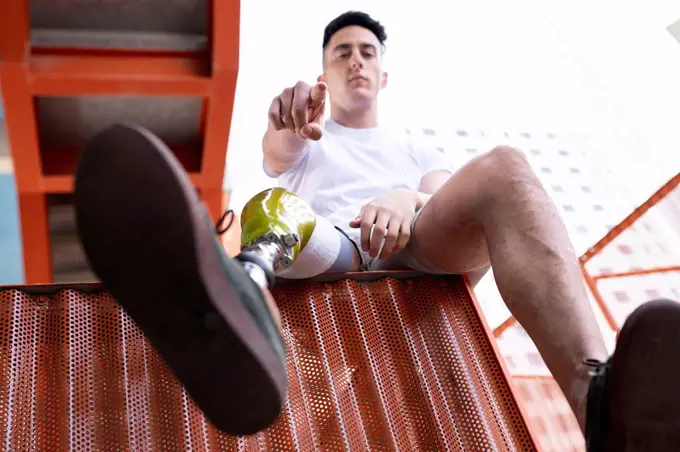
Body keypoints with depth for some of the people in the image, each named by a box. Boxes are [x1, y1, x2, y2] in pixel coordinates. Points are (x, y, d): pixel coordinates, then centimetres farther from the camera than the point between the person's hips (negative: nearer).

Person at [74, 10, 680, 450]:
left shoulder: (417, 152, 36)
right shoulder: (305, 140, 34)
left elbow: (446, 194, 11)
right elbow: (278, 149, 7)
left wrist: (408, 199, -16)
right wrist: (289, 116, -21)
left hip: (420, 252, 0)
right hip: (331, 250, 0)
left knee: (501, 166, -29)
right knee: (273, 208, -33)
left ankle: (600, 398, -56)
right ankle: (240, 291, -76)